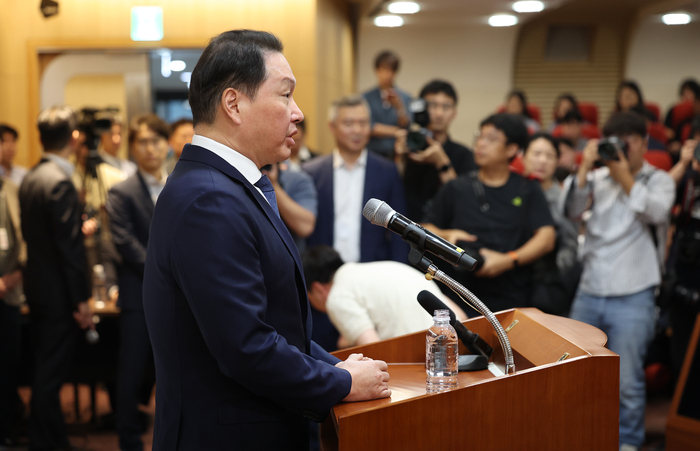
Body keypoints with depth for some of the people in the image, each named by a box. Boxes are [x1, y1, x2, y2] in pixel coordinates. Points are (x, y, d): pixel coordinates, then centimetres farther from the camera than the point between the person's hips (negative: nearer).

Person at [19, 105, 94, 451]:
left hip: (36, 289, 9)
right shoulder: (60, 182, -21)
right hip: (58, 294, -9)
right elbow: (70, 247, -21)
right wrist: (81, 300, -16)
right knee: (50, 375, 0)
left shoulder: (30, 179, 7)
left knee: (45, 371, 18)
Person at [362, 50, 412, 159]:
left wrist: (399, 107, -19)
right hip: (373, 154, -1)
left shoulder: (405, 98, 6)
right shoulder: (366, 98, 2)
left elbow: (407, 127, -3)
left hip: (397, 154, 1)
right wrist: (396, 131, -8)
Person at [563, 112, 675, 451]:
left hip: (632, 297, -3)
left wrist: (624, 176, -15)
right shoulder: (598, 178, 8)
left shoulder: (659, 181, 4)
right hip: (589, 292, 4)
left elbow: (656, 212, -16)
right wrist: (585, 168, -12)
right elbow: (572, 210, -5)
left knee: (626, 380, -3)